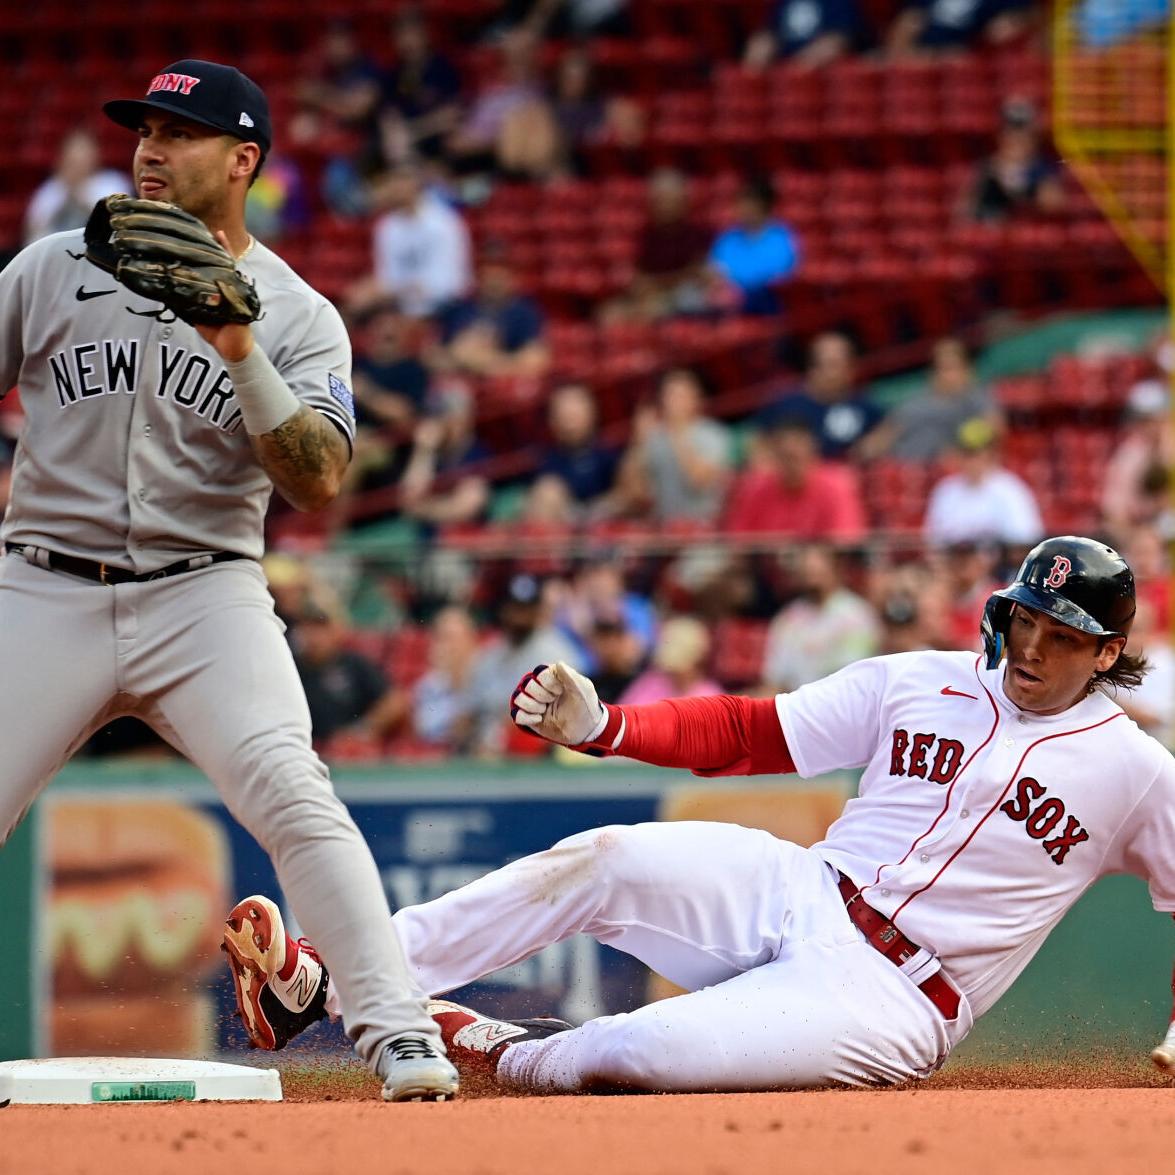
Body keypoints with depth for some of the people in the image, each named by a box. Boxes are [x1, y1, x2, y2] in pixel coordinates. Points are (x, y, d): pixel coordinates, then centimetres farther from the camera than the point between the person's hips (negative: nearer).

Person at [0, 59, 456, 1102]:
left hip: (205, 594, -2)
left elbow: (318, 484, -10)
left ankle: (401, 1039, -21)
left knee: (293, 798, -21)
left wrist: (240, 355, -21)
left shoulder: (301, 318, 2)